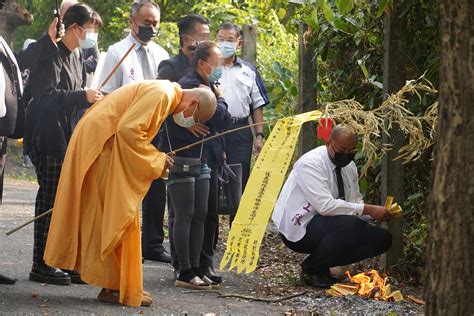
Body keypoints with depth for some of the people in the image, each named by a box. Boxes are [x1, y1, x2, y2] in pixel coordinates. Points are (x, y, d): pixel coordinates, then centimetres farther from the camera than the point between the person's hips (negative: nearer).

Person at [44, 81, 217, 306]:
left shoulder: (164, 94, 16)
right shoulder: (162, 95, -16)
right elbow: (128, 129, -24)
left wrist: (156, 161, 9)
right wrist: (157, 159, -13)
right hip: (102, 146, -11)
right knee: (117, 216, -6)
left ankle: (114, 284, 16)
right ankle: (116, 287, -2)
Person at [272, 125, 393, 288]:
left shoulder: (349, 165, 6)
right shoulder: (310, 163, -20)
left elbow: (356, 201, 11)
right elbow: (325, 205, -30)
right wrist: (367, 209, -30)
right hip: (298, 230, -9)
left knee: (382, 238, -3)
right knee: (349, 225, -34)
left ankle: (320, 265, 7)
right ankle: (311, 268, -10)